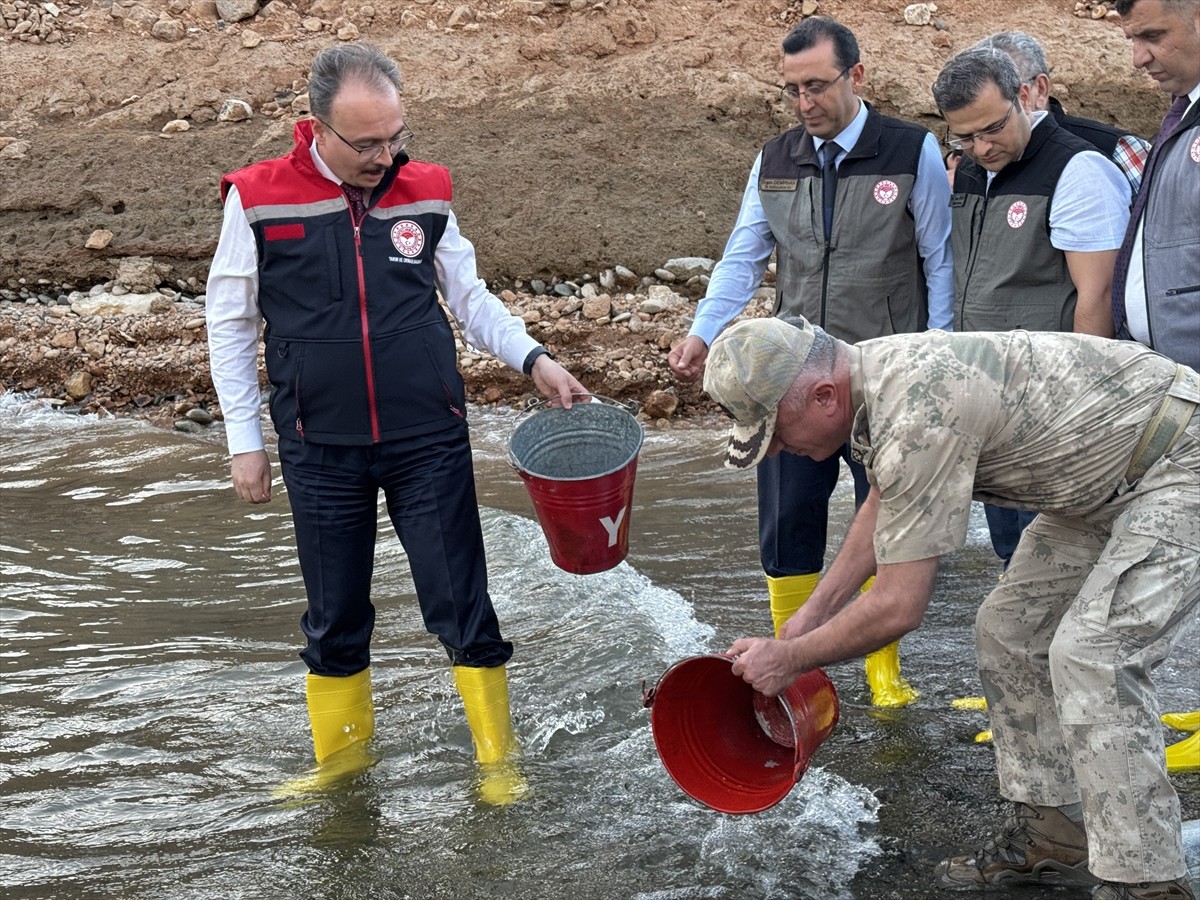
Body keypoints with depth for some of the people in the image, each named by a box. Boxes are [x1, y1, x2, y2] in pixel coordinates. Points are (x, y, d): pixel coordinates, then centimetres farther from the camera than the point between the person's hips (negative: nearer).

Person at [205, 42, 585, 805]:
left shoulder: (424, 193, -2)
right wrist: (245, 440, 1)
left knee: (460, 600, 3)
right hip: (321, 449, 0)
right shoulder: (259, 200, -7)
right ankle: (342, 751, 31)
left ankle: (499, 757, 17)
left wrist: (533, 359, -4)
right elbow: (231, 324, 2)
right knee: (335, 613, 12)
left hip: (429, 441, 0)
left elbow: (469, 296, 10)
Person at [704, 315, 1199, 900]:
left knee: (1092, 653, -21)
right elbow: (883, 506, 19)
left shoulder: (918, 416, -31)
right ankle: (1055, 832, 19)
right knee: (1006, 632, 10)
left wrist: (790, 659, -11)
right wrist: (812, 613, 18)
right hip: (1111, 479, 10)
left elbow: (898, 609, -25)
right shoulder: (873, 370, -2)